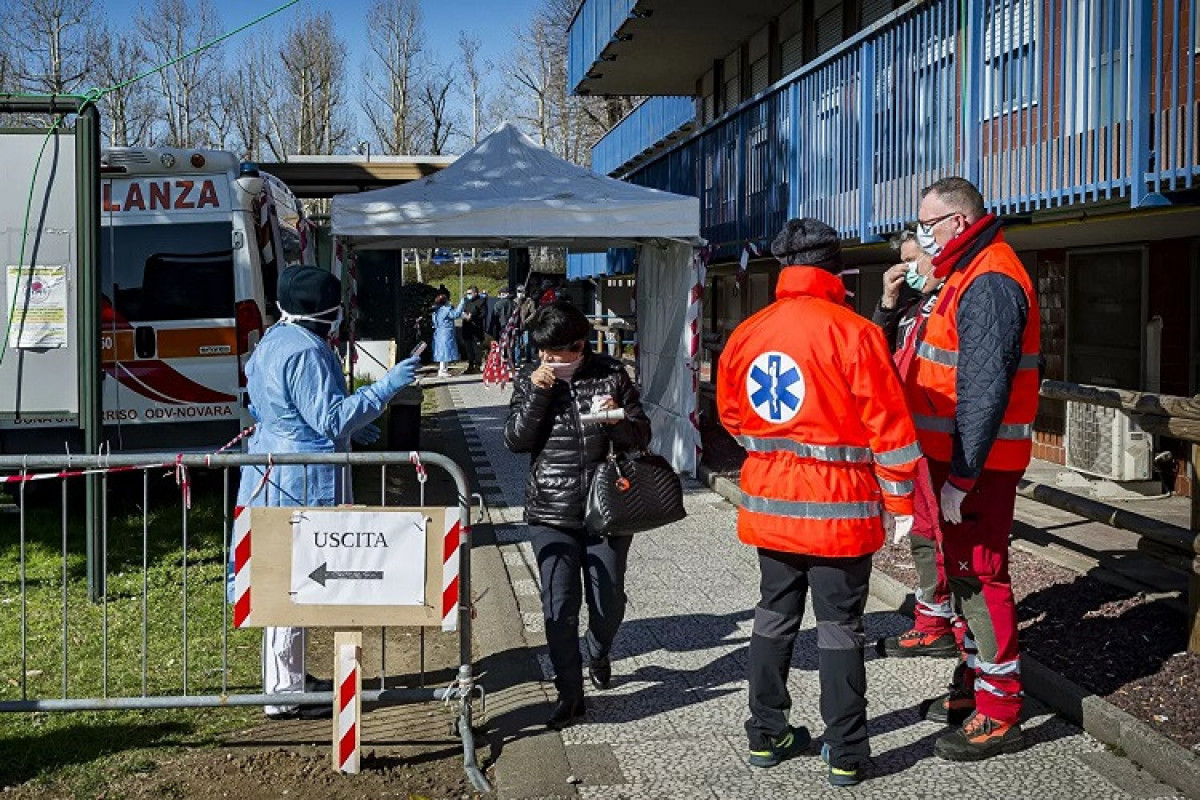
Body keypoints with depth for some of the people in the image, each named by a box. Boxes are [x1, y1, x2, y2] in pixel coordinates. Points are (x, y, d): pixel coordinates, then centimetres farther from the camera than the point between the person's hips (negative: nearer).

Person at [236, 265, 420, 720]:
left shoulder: (274, 341, 14)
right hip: (301, 483, -11)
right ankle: (285, 695, 2)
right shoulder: (305, 351, -19)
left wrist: (351, 430, 22)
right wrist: (386, 387, -20)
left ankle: (287, 678, 31)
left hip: (275, 477, 11)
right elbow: (330, 418, -22)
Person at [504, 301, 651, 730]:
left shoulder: (611, 375, -1)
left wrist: (619, 421, -19)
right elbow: (515, 440, -5)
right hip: (551, 515, 0)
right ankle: (570, 694, 11)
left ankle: (598, 654, 42)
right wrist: (536, 393, -16)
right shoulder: (530, 378, 1)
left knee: (609, 602, 9)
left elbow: (642, 436, 2)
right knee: (560, 606, -3)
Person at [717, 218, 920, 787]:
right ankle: (845, 756, 11)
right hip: (837, 506, -5)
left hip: (768, 503, 5)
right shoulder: (853, 333, -15)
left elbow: (731, 414, 14)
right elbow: (887, 425, -13)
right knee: (838, 627, 4)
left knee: (774, 617, 16)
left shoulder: (746, 333, 1)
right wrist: (900, 502, -5)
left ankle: (766, 736, 25)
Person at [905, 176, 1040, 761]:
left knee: (978, 577, -5)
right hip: (958, 457, 10)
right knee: (963, 570, 18)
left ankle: (999, 715, 2)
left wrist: (961, 476, -26)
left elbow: (984, 389, -25)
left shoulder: (990, 283, -18)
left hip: (976, 465, -10)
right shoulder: (970, 275, 16)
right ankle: (974, 685, 30)